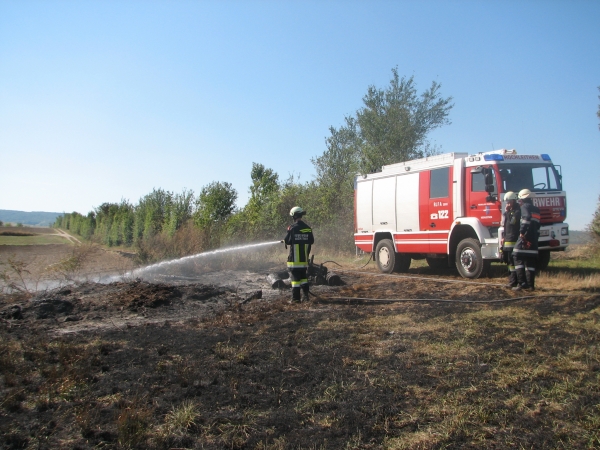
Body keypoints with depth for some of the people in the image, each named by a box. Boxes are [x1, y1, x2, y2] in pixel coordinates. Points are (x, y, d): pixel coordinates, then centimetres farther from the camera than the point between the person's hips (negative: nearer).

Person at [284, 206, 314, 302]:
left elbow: (287, 241, -10)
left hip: (294, 258, -5)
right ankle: (305, 296, 13)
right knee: (304, 277, 15)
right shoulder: (307, 228, 5)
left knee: (295, 278, -1)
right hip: (304, 258, 5)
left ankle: (296, 298, 1)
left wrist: (284, 241, 11)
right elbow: (311, 241, 10)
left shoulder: (292, 227, -12)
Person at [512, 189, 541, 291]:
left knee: (518, 258, -7)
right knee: (531, 261, 9)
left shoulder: (525, 207, -3)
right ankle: (531, 284, 7)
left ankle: (521, 283, -16)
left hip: (525, 237, -8)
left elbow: (527, 217, -23)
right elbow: (538, 225, 24)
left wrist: (522, 232, -18)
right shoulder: (536, 209, 23)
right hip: (534, 239, 8)